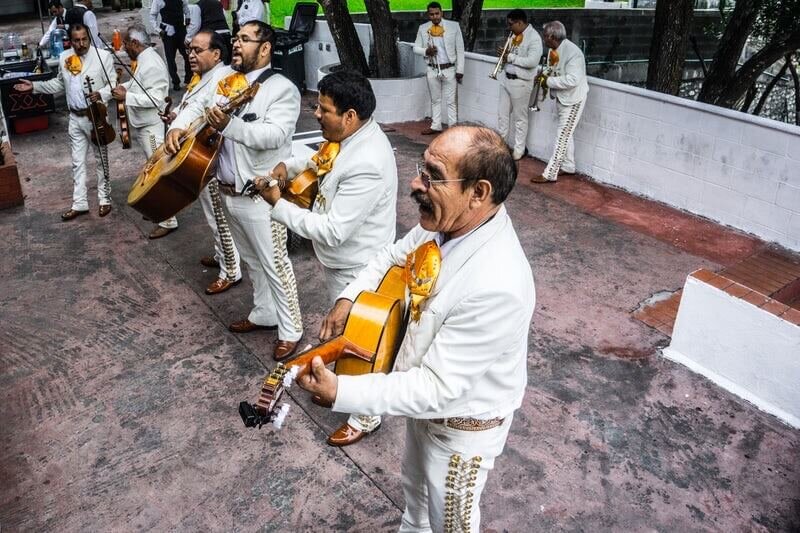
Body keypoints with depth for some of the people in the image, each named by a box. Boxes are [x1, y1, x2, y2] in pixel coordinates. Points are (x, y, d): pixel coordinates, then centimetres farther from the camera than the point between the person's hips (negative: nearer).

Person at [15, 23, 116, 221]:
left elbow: (113, 83, -10)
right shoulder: (64, 58, 5)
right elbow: (59, 84, 17)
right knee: (77, 162, 8)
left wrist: (101, 94, -29)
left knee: (101, 159, 8)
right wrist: (35, 86, 11)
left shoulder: (103, 56, -10)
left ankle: (105, 199, 21)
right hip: (75, 118, 5)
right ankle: (79, 203, 16)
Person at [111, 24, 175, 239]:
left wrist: (126, 97, -23)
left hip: (152, 126, -10)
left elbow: (155, 98, -27)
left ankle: (168, 220, -1)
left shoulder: (151, 63, -21)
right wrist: (125, 86, 6)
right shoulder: (142, 59, 9)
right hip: (142, 124, 10)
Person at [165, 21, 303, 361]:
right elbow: (198, 105, 19)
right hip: (227, 190, 8)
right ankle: (264, 313, 37)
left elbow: (273, 135, -27)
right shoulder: (222, 77, 10)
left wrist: (229, 125, -38)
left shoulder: (283, 89, -13)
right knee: (252, 260, 20)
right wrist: (178, 126, -1)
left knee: (274, 263, 0)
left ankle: (290, 329, 13)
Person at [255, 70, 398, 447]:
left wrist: (278, 205, -23)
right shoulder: (353, 135, -3)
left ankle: (367, 415, 32)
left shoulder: (366, 166, -34)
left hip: (355, 270, -10)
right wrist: (289, 166, 1)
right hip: (343, 261, 10)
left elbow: (332, 232, -32)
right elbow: (322, 160, 19)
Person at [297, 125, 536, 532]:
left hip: (461, 419, -8)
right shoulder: (445, 222, -15)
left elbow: (437, 386, -34)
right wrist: (350, 296, -9)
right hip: (424, 391, 8)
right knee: (414, 483, 35)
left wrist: (340, 392, -36)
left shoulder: (496, 286, -40)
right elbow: (396, 255, 6)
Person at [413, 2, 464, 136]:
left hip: (449, 69, -3)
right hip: (432, 70, 3)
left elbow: (460, 49, -3)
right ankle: (435, 126, 25)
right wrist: (426, 51, -15)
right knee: (435, 100, 14)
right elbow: (416, 48, 7)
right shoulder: (423, 28, 1)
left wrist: (460, 69, -7)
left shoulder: (454, 26, -5)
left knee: (451, 101, 1)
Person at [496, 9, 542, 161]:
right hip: (506, 79, 8)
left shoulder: (534, 38, -17)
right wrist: (504, 53, -4)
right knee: (502, 113, 14)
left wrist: (511, 57, -19)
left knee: (520, 117, 3)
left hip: (520, 82, -8)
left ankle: (519, 149, 13)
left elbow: (532, 61, -26)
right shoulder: (515, 35, 8)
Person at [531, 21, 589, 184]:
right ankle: (568, 166, 32)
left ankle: (550, 174, -6)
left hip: (573, 99, -9)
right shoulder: (554, 50, 3)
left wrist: (549, 82, -25)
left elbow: (572, 79, -31)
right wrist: (545, 76, -4)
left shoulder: (572, 51, -23)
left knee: (563, 135, -7)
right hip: (561, 97, 9)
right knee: (565, 133, 18)